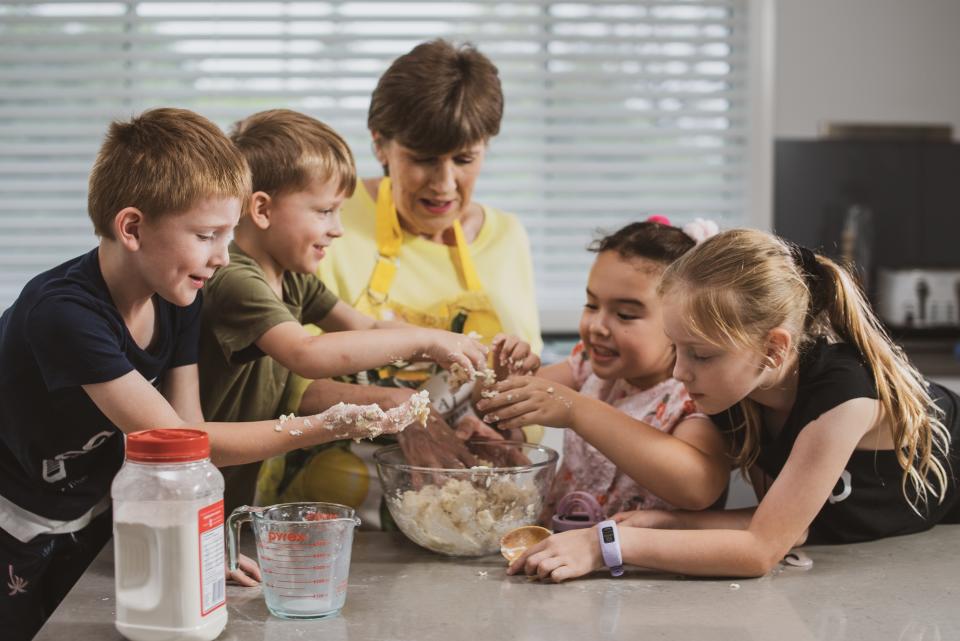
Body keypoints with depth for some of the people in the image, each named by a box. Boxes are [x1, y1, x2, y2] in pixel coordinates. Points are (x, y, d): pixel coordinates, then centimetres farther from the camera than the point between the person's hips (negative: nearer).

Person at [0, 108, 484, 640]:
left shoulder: (176, 297, -10)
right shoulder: (63, 312, -33)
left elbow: (185, 430, -9)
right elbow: (175, 441, -33)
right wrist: (329, 426, -36)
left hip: (91, 524, 6)